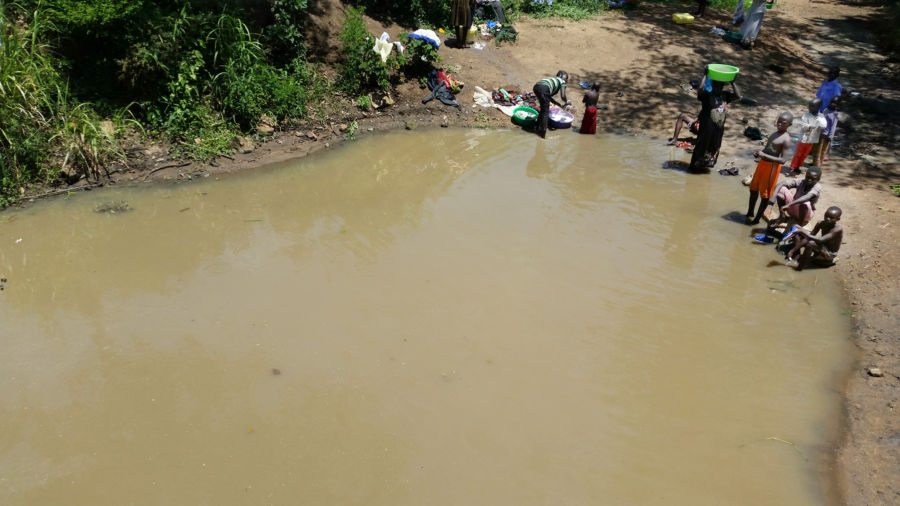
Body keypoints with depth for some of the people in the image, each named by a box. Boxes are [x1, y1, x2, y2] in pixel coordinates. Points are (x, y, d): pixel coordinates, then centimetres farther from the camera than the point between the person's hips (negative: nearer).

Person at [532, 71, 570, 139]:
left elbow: (549, 97, 36)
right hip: (544, 88, -7)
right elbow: (562, 96, 6)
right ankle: (543, 132, 3)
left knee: (543, 109, 25)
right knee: (545, 112, 4)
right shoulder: (562, 81, 19)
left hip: (536, 86, 7)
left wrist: (560, 105, 39)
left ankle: (537, 128, 31)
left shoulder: (553, 80, 38)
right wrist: (567, 101, 27)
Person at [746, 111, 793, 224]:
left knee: (765, 194, 4)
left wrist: (764, 155, -30)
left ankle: (757, 218, 17)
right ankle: (750, 214, 35)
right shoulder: (776, 133, 8)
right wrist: (759, 153, 1)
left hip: (772, 167, -9)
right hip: (763, 163, 9)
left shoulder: (786, 139, -18)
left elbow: (782, 160, -25)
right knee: (754, 188, 19)